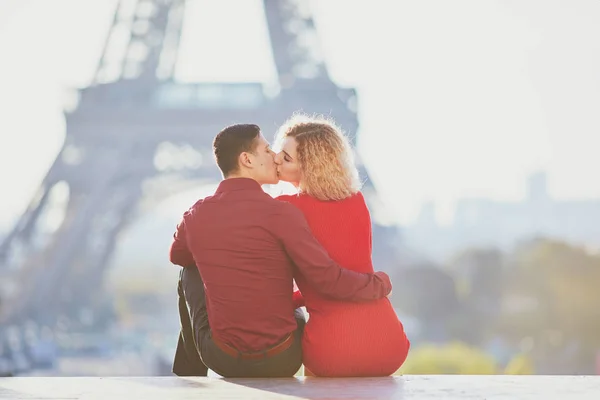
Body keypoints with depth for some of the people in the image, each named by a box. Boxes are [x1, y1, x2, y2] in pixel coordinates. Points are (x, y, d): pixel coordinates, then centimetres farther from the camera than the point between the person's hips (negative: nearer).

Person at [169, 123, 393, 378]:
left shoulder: (195, 215, -4)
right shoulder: (280, 213, -17)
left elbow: (177, 256, 20)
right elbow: (329, 280, -17)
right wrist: (380, 284, 0)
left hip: (221, 357, 1)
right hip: (280, 362, -1)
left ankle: (190, 374, 41)